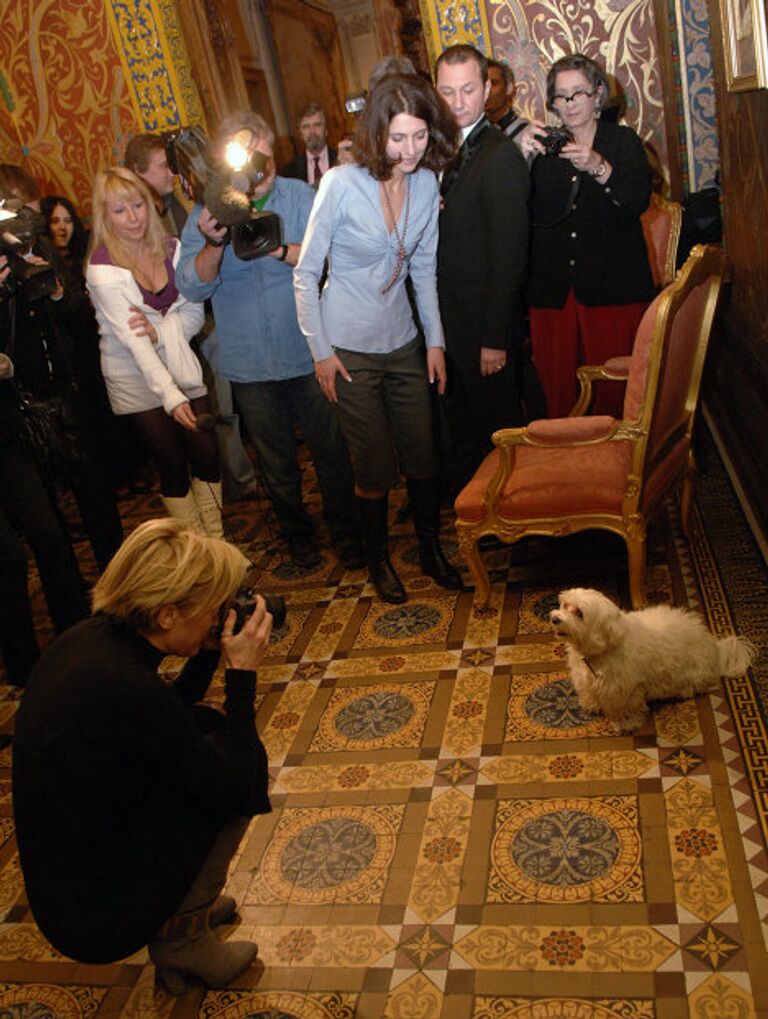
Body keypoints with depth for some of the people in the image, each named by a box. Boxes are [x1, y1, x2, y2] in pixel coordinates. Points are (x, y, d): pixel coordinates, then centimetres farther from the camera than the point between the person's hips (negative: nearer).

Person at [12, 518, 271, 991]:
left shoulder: (90, 638, -5)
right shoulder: (128, 686, -31)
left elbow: (172, 720, 13)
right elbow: (239, 785, -20)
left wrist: (212, 652, 1)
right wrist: (243, 670, -16)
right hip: (96, 915, -8)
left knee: (207, 730, 13)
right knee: (243, 769, -7)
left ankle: (182, 903, 21)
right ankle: (182, 935, 9)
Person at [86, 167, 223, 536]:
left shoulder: (171, 248, -2)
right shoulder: (102, 268, -15)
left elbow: (194, 311, -2)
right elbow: (134, 342, -22)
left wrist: (161, 331, -22)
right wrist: (170, 396, -30)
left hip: (181, 366, 4)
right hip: (136, 378, -4)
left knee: (207, 457, 1)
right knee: (173, 468, 2)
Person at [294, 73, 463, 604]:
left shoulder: (426, 182, -1)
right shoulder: (342, 183, -15)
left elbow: (424, 270, 8)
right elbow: (307, 272, -10)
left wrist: (435, 340, 4)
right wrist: (321, 351, -10)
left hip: (404, 343, 4)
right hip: (350, 350, -4)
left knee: (422, 454, 10)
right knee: (375, 464, 5)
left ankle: (432, 549, 30)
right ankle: (378, 558, 27)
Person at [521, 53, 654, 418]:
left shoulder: (623, 141, 7)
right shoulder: (544, 146, 12)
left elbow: (638, 201, -9)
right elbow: (527, 213, 1)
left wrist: (599, 167, -23)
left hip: (611, 283, -2)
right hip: (553, 286, 2)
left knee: (612, 381, -2)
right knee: (557, 384, 1)